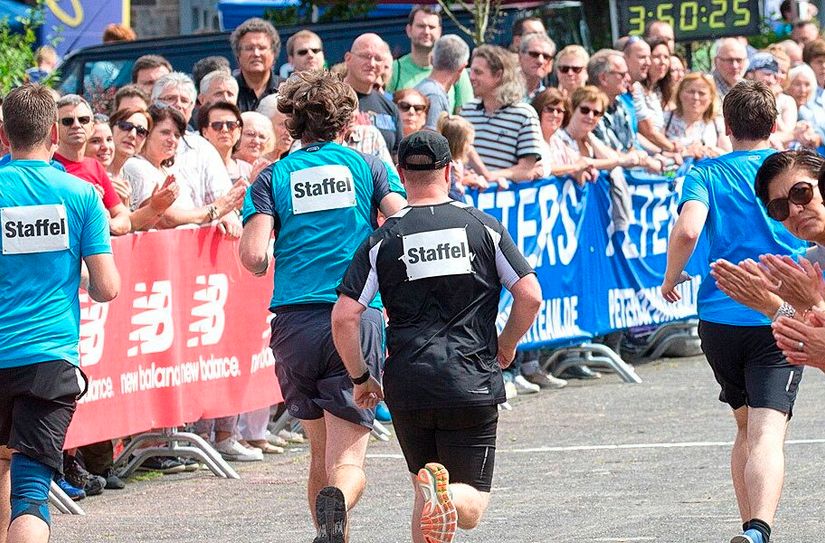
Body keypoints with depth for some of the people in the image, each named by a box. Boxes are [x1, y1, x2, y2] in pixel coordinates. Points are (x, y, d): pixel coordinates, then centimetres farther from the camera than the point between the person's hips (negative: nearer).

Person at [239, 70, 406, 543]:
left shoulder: (274, 177, 10)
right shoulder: (368, 167, 10)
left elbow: (253, 257, -3)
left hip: (294, 323, 2)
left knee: (321, 454, 19)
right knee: (348, 462, -7)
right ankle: (337, 501, -38)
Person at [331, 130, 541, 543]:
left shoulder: (382, 240, 3)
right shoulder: (483, 227, 3)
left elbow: (343, 317, -4)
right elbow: (530, 296, -1)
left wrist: (361, 377, 10)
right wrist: (506, 346, 16)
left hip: (406, 387, 1)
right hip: (472, 384, -1)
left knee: (425, 495, 20)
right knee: (471, 504, 5)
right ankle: (446, 492, -29)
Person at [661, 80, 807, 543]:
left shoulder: (707, 174, 4)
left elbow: (687, 231, -13)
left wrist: (671, 278, 3)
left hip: (720, 317, 2)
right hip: (781, 317, -2)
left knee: (747, 428, 22)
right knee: (768, 434, -14)